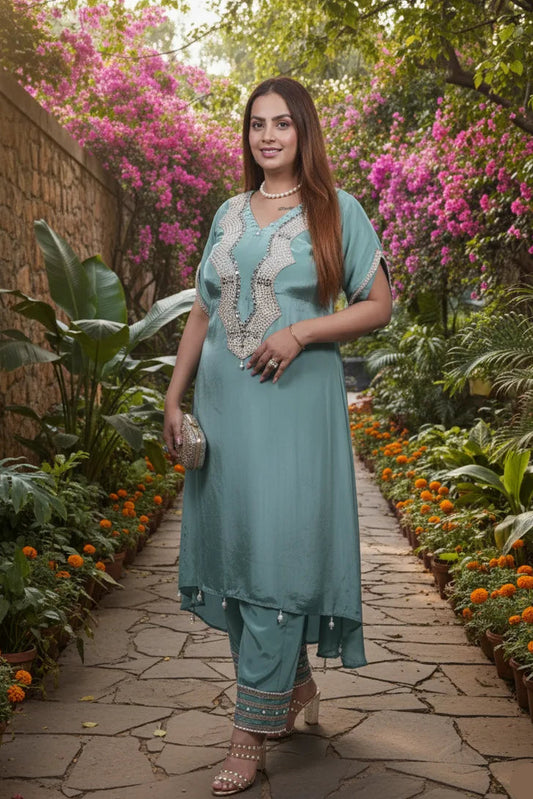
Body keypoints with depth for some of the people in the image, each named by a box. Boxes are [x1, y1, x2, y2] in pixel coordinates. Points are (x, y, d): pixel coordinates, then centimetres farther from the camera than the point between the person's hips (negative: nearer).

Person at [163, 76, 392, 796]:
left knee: (278, 550, -8)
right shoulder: (229, 215, 16)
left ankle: (255, 730, -1)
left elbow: (379, 306, 0)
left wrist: (301, 332, -14)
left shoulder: (336, 211, 2)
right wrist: (174, 397, 12)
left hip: (296, 400, -5)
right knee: (232, 545, 8)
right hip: (223, 402, 5)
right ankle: (296, 687, 26)